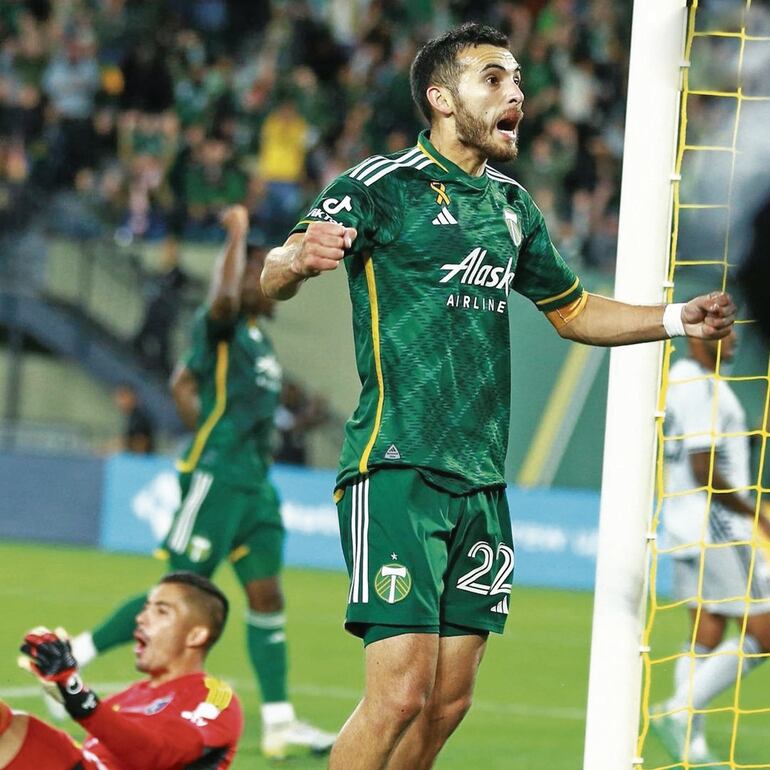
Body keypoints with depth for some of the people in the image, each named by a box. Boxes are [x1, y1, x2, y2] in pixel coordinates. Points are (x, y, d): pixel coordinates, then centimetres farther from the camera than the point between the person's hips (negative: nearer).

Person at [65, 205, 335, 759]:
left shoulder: (257, 336, 16)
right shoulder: (220, 327, -10)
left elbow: (184, 383, 27)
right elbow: (224, 296, -35)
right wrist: (238, 234, -25)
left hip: (255, 484, 9)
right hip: (217, 479, -9)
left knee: (267, 597, 5)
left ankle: (279, 722, 6)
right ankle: (77, 653, 5)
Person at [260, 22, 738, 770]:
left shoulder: (512, 205, 16)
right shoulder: (382, 185, -5)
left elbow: (573, 310, 31)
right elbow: (269, 279, -17)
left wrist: (679, 318, 17)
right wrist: (298, 258, -40)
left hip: (480, 483, 7)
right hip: (397, 474, -7)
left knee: (448, 701, 4)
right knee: (400, 693, -16)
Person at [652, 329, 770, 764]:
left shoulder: (678, 378, 14)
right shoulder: (702, 389, -17)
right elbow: (704, 471, -21)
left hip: (690, 528, 10)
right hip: (717, 529, -10)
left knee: (706, 637, 11)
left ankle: (692, 746, 8)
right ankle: (678, 713, -10)